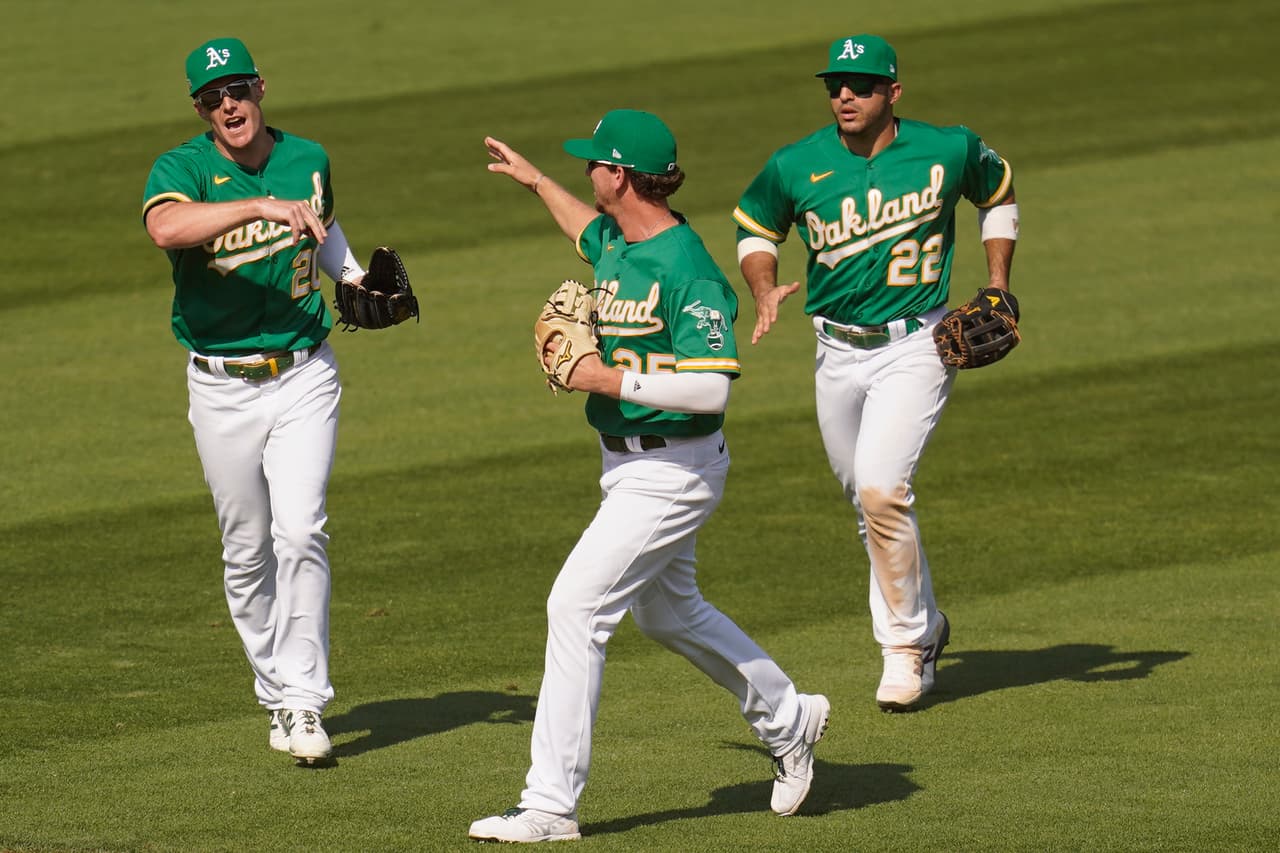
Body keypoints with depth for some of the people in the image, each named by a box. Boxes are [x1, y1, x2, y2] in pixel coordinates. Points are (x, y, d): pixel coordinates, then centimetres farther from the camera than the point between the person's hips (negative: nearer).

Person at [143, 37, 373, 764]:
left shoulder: (308, 159, 1)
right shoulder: (183, 168, -12)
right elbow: (166, 227, -37)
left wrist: (359, 280, 8)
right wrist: (262, 206, -45)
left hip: (304, 378, 1)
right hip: (222, 387, -1)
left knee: (300, 534, -13)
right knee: (247, 550, 8)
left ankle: (306, 702, -10)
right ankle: (278, 695, 24)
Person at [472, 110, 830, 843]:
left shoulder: (686, 270, -24)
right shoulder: (616, 242, 5)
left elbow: (710, 388, -31)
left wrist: (611, 379, -26)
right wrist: (537, 183, 40)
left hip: (671, 473, -10)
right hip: (629, 464, 10)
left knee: (577, 607, -14)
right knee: (667, 612, 24)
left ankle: (552, 804, -12)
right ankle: (786, 720, 42)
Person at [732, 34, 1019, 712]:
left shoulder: (948, 151, -8)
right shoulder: (796, 167, -5)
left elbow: (998, 194, 14)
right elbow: (754, 227, 13)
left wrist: (998, 286, 5)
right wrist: (763, 291, -6)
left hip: (916, 345, -4)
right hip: (837, 351, 4)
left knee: (881, 487, -20)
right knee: (869, 502, 14)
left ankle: (905, 646, -6)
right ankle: (925, 627, 36)